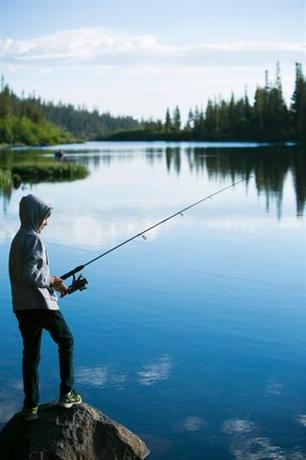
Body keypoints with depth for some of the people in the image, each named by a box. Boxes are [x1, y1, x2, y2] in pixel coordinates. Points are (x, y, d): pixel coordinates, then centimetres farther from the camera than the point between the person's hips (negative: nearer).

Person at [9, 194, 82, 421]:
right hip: (41, 303, -8)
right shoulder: (33, 239, -14)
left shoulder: (18, 238, 15)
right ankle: (67, 393, 13)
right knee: (66, 341, 11)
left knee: (31, 354, 10)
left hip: (22, 306, 8)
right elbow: (30, 275, -24)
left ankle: (30, 407, 11)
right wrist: (51, 280, -8)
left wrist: (51, 282, 14)